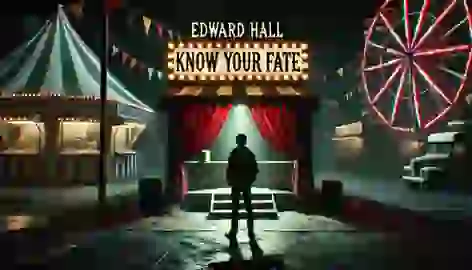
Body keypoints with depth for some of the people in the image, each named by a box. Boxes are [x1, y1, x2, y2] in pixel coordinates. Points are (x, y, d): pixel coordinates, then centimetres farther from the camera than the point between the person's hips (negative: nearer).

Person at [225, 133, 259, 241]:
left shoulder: (234, 154, -12)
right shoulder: (250, 154, 0)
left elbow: (230, 169, -12)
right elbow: (255, 169, 2)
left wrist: (229, 181, 1)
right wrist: (250, 180, 12)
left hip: (236, 184, -3)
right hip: (247, 184, 3)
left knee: (235, 209, 3)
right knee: (249, 209, 9)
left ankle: (233, 232, 7)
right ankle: (251, 232, 11)